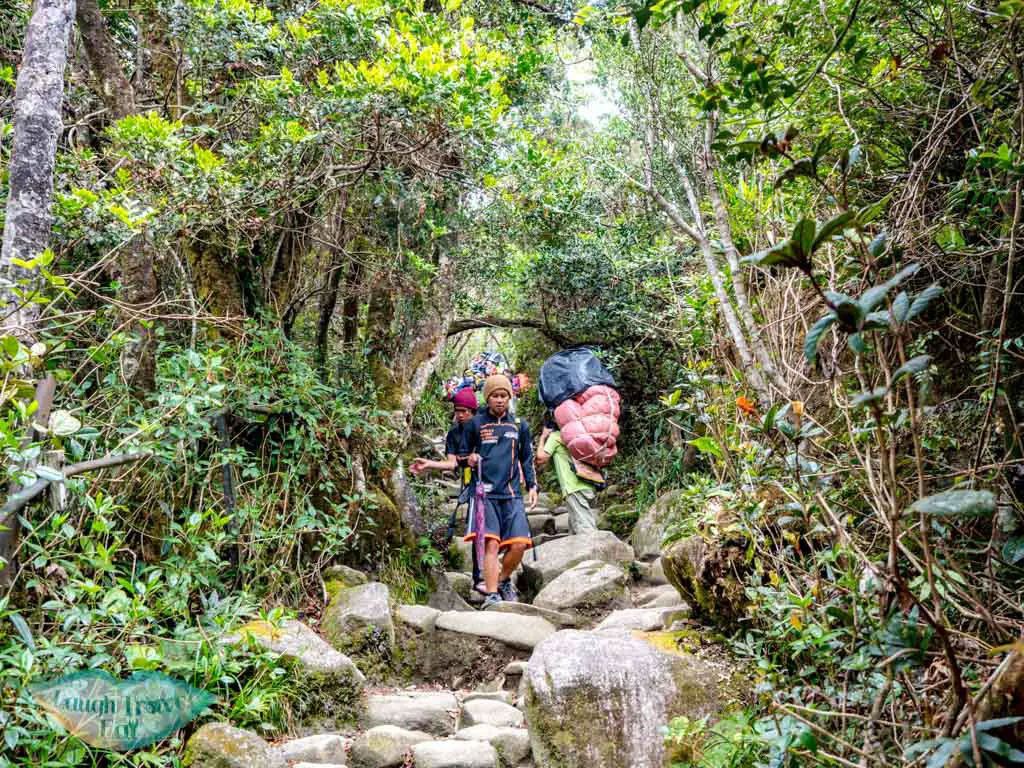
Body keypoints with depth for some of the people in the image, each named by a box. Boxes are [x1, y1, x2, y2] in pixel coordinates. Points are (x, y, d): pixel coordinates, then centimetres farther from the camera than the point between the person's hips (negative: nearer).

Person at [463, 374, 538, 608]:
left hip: (512, 494, 2)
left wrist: (532, 486, 11)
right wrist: (469, 459, -5)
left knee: (519, 544, -8)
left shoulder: (519, 425, 15)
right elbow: (464, 453, 17)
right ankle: (491, 595, -10)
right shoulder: (475, 423, 8)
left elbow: (526, 459, 21)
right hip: (486, 493, -2)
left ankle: (503, 580, 20)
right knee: (491, 543, -15)